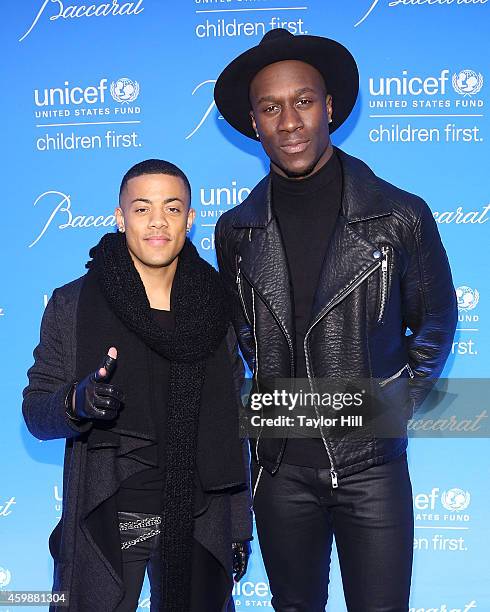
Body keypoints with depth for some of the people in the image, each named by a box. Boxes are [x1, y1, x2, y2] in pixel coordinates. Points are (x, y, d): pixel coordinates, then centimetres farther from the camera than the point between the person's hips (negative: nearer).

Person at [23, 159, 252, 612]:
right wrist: (78, 401, -24)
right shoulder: (72, 305, -3)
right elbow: (35, 412, -2)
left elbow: (232, 425, 6)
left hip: (199, 521, 2)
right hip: (105, 521, -1)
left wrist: (240, 527, 8)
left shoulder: (215, 306, 2)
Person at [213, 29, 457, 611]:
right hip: (279, 463, 2)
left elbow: (434, 321, 5)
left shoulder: (400, 215, -8)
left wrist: (396, 405, 2)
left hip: (371, 461, -2)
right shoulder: (236, 230, 0)